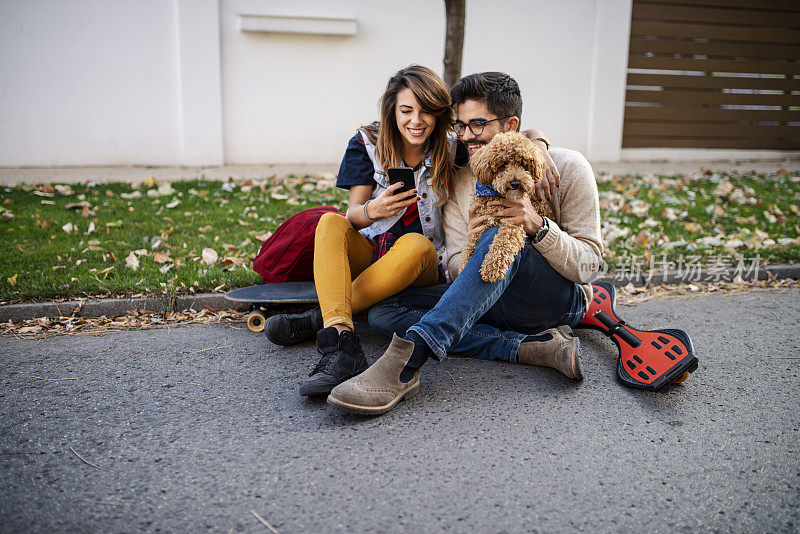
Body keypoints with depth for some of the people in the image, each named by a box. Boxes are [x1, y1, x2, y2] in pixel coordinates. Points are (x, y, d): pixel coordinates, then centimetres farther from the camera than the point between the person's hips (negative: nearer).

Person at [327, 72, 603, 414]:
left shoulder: (566, 168, -4)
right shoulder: (460, 182, 6)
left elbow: (588, 264, -8)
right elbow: (458, 268, 2)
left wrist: (538, 226, -26)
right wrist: (473, 244, -22)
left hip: (561, 302, -4)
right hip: (495, 305, 5)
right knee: (383, 312, -17)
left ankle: (406, 359, -46)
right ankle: (531, 347, -26)